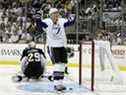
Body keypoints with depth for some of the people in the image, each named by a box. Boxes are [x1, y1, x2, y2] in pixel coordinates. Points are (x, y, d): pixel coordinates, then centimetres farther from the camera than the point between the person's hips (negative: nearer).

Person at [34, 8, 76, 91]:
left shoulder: (62, 21, -1)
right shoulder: (47, 22, -8)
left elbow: (69, 22, -11)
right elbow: (40, 25, -21)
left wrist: (72, 19, -32)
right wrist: (38, 20, -42)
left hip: (62, 46, 5)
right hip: (52, 46, -5)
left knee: (63, 64, 10)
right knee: (57, 64, -13)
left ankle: (60, 83, 23)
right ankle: (57, 84, -7)